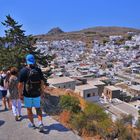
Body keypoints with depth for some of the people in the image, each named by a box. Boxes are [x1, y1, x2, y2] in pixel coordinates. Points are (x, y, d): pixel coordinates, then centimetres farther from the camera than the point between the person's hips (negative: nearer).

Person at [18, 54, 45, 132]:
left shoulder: (23, 71, -13)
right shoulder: (38, 70, -4)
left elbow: (21, 84, -12)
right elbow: (42, 82, 1)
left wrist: (20, 94, 0)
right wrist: (41, 91, 14)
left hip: (27, 94, -2)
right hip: (37, 94, 2)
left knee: (29, 109, 17)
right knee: (38, 108, 17)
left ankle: (32, 124, 31)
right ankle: (40, 123, 3)